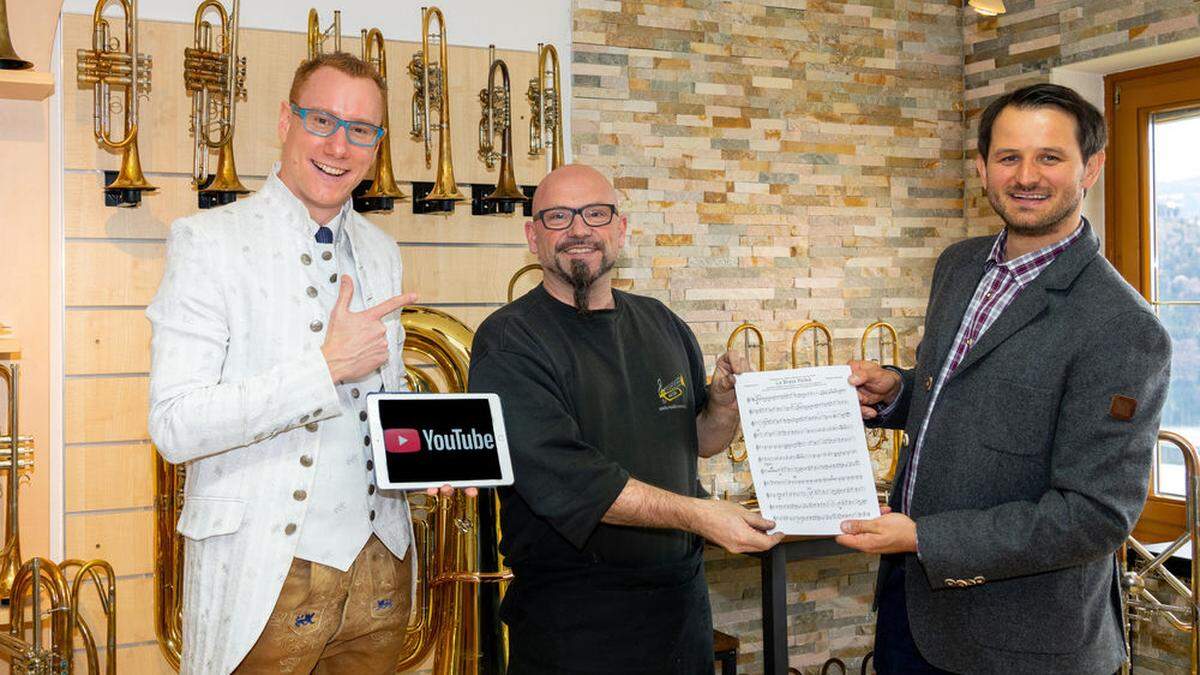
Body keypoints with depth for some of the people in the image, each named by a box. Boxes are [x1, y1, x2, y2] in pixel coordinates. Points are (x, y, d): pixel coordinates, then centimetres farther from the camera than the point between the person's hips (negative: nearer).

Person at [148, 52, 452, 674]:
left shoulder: (381, 251, 11)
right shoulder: (206, 240, -9)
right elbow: (174, 426, -18)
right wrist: (327, 365, -21)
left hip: (380, 569, 6)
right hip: (264, 577, -5)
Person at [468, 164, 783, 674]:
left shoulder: (661, 325, 8)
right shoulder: (508, 342, -13)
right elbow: (561, 475, -24)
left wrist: (725, 402, -6)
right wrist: (695, 514, -28)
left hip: (681, 592, 6)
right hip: (572, 612, -6)